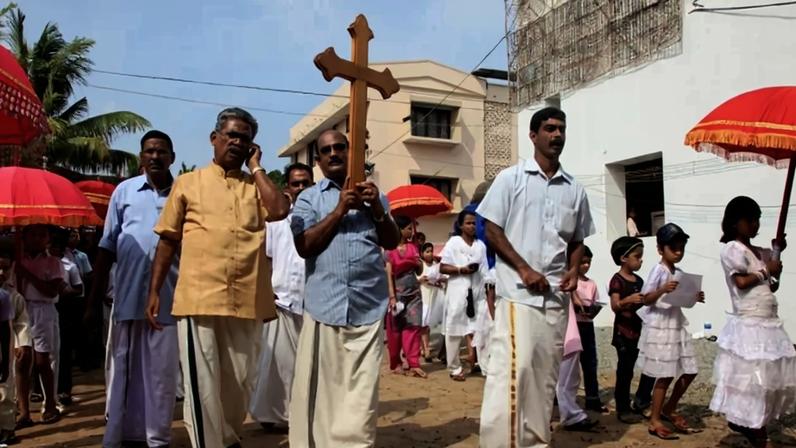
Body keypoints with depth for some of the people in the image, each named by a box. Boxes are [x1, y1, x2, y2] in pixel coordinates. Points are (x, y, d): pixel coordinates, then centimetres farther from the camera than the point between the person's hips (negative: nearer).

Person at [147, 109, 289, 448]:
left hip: (247, 301, 2)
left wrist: (255, 166, 3)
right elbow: (168, 241, 10)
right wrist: (154, 292, 3)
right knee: (203, 384, 0)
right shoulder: (187, 183, 11)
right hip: (199, 298, -2)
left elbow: (280, 210, -9)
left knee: (240, 382, 13)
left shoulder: (256, 186, 14)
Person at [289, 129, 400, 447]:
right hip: (324, 304, -1)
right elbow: (304, 246, -4)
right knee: (320, 386, 4)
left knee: (362, 390, 3)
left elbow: (392, 242, 9)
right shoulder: (308, 198, 9)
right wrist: (340, 210, -9)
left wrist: (377, 208, -7)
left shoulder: (372, 194, 16)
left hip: (368, 305, 2)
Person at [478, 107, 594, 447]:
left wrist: (574, 271, 0)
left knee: (545, 374, 10)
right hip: (517, 292, -5)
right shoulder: (511, 178, 0)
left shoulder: (575, 189, 12)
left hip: (556, 296, 5)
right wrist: (524, 269, -13)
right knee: (512, 369, -12)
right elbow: (491, 230, -4)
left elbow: (577, 240, 20)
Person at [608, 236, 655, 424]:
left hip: (640, 330, 7)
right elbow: (615, 306, -20)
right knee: (625, 372, 0)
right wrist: (628, 300, -37)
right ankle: (623, 409, 11)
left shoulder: (639, 281, 12)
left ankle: (641, 401, 19)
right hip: (624, 332, -7)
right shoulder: (617, 280, -10)